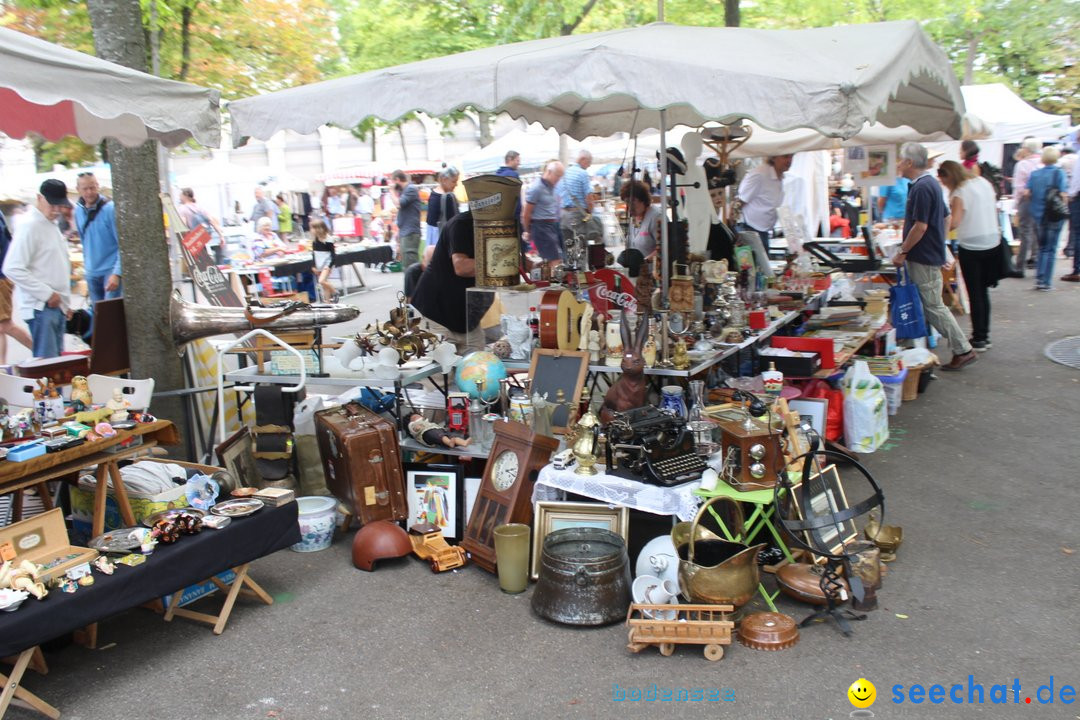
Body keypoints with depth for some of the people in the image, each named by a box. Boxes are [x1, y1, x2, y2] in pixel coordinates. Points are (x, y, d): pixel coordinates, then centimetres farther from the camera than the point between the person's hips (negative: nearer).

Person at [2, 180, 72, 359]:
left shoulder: (51, 224, 17)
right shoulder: (29, 225, -11)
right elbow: (12, 268, -19)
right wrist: (46, 294, -17)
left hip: (56, 305, 9)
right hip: (41, 306, -9)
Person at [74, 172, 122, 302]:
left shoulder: (110, 209, -12)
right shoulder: (78, 210, 7)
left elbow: (123, 245, -16)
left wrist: (117, 273, -25)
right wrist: (86, 265, 17)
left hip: (111, 270, -6)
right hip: (91, 272, 6)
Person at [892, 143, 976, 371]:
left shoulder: (922, 188, -20)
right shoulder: (931, 183, 12)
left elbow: (920, 227, -24)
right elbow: (945, 217, 19)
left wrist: (902, 252, -17)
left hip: (924, 258, -10)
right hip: (932, 254, 10)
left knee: (933, 306, -3)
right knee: (929, 304, 14)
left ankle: (963, 350, 2)